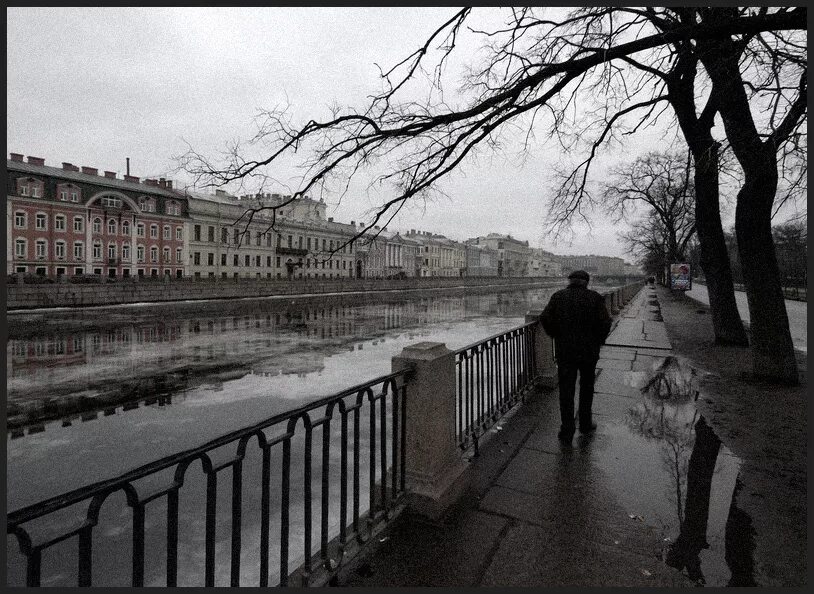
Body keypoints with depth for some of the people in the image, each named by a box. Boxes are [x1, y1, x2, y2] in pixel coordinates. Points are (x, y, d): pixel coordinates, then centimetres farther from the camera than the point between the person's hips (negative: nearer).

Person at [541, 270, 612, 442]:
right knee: (586, 387, 18)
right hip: (589, 351, 0)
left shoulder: (558, 296, 0)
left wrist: (556, 337, 5)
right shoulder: (595, 297, -2)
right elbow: (605, 323, -10)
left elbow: (546, 319, -9)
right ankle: (585, 423, 30)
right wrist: (598, 342, 5)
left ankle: (567, 430, 7)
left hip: (564, 351, 0)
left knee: (566, 390, 6)